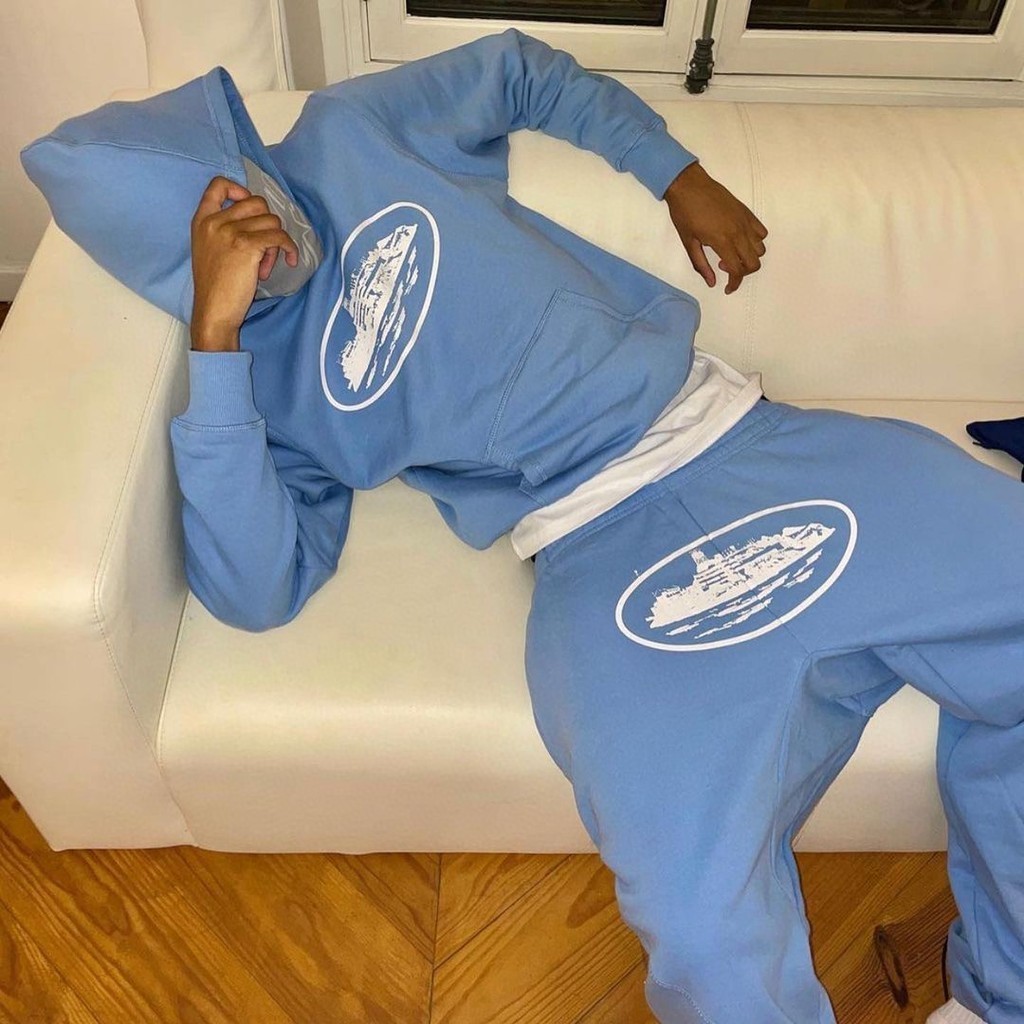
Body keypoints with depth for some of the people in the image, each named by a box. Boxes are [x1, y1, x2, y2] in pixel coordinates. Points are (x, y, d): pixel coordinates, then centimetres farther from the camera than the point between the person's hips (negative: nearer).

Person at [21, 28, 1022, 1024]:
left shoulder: (351, 134, 12)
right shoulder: (259, 375, 4)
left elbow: (525, 68, 28)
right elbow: (254, 591, -12)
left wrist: (681, 175, 19)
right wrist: (215, 335, -14)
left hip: (739, 430, 5)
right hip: (607, 551, -4)